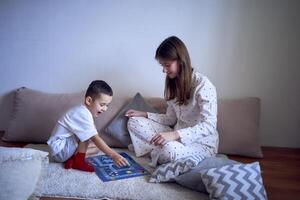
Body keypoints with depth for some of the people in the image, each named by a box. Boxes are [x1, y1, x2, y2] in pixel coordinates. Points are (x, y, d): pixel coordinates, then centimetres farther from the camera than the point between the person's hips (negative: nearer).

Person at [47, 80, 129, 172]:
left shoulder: (83, 111, 6)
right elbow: (95, 139, -30)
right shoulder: (83, 114, -25)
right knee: (87, 134, -24)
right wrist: (114, 155, -33)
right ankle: (79, 162, -15)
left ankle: (71, 158, 0)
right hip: (60, 150, -9)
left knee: (96, 148, 6)